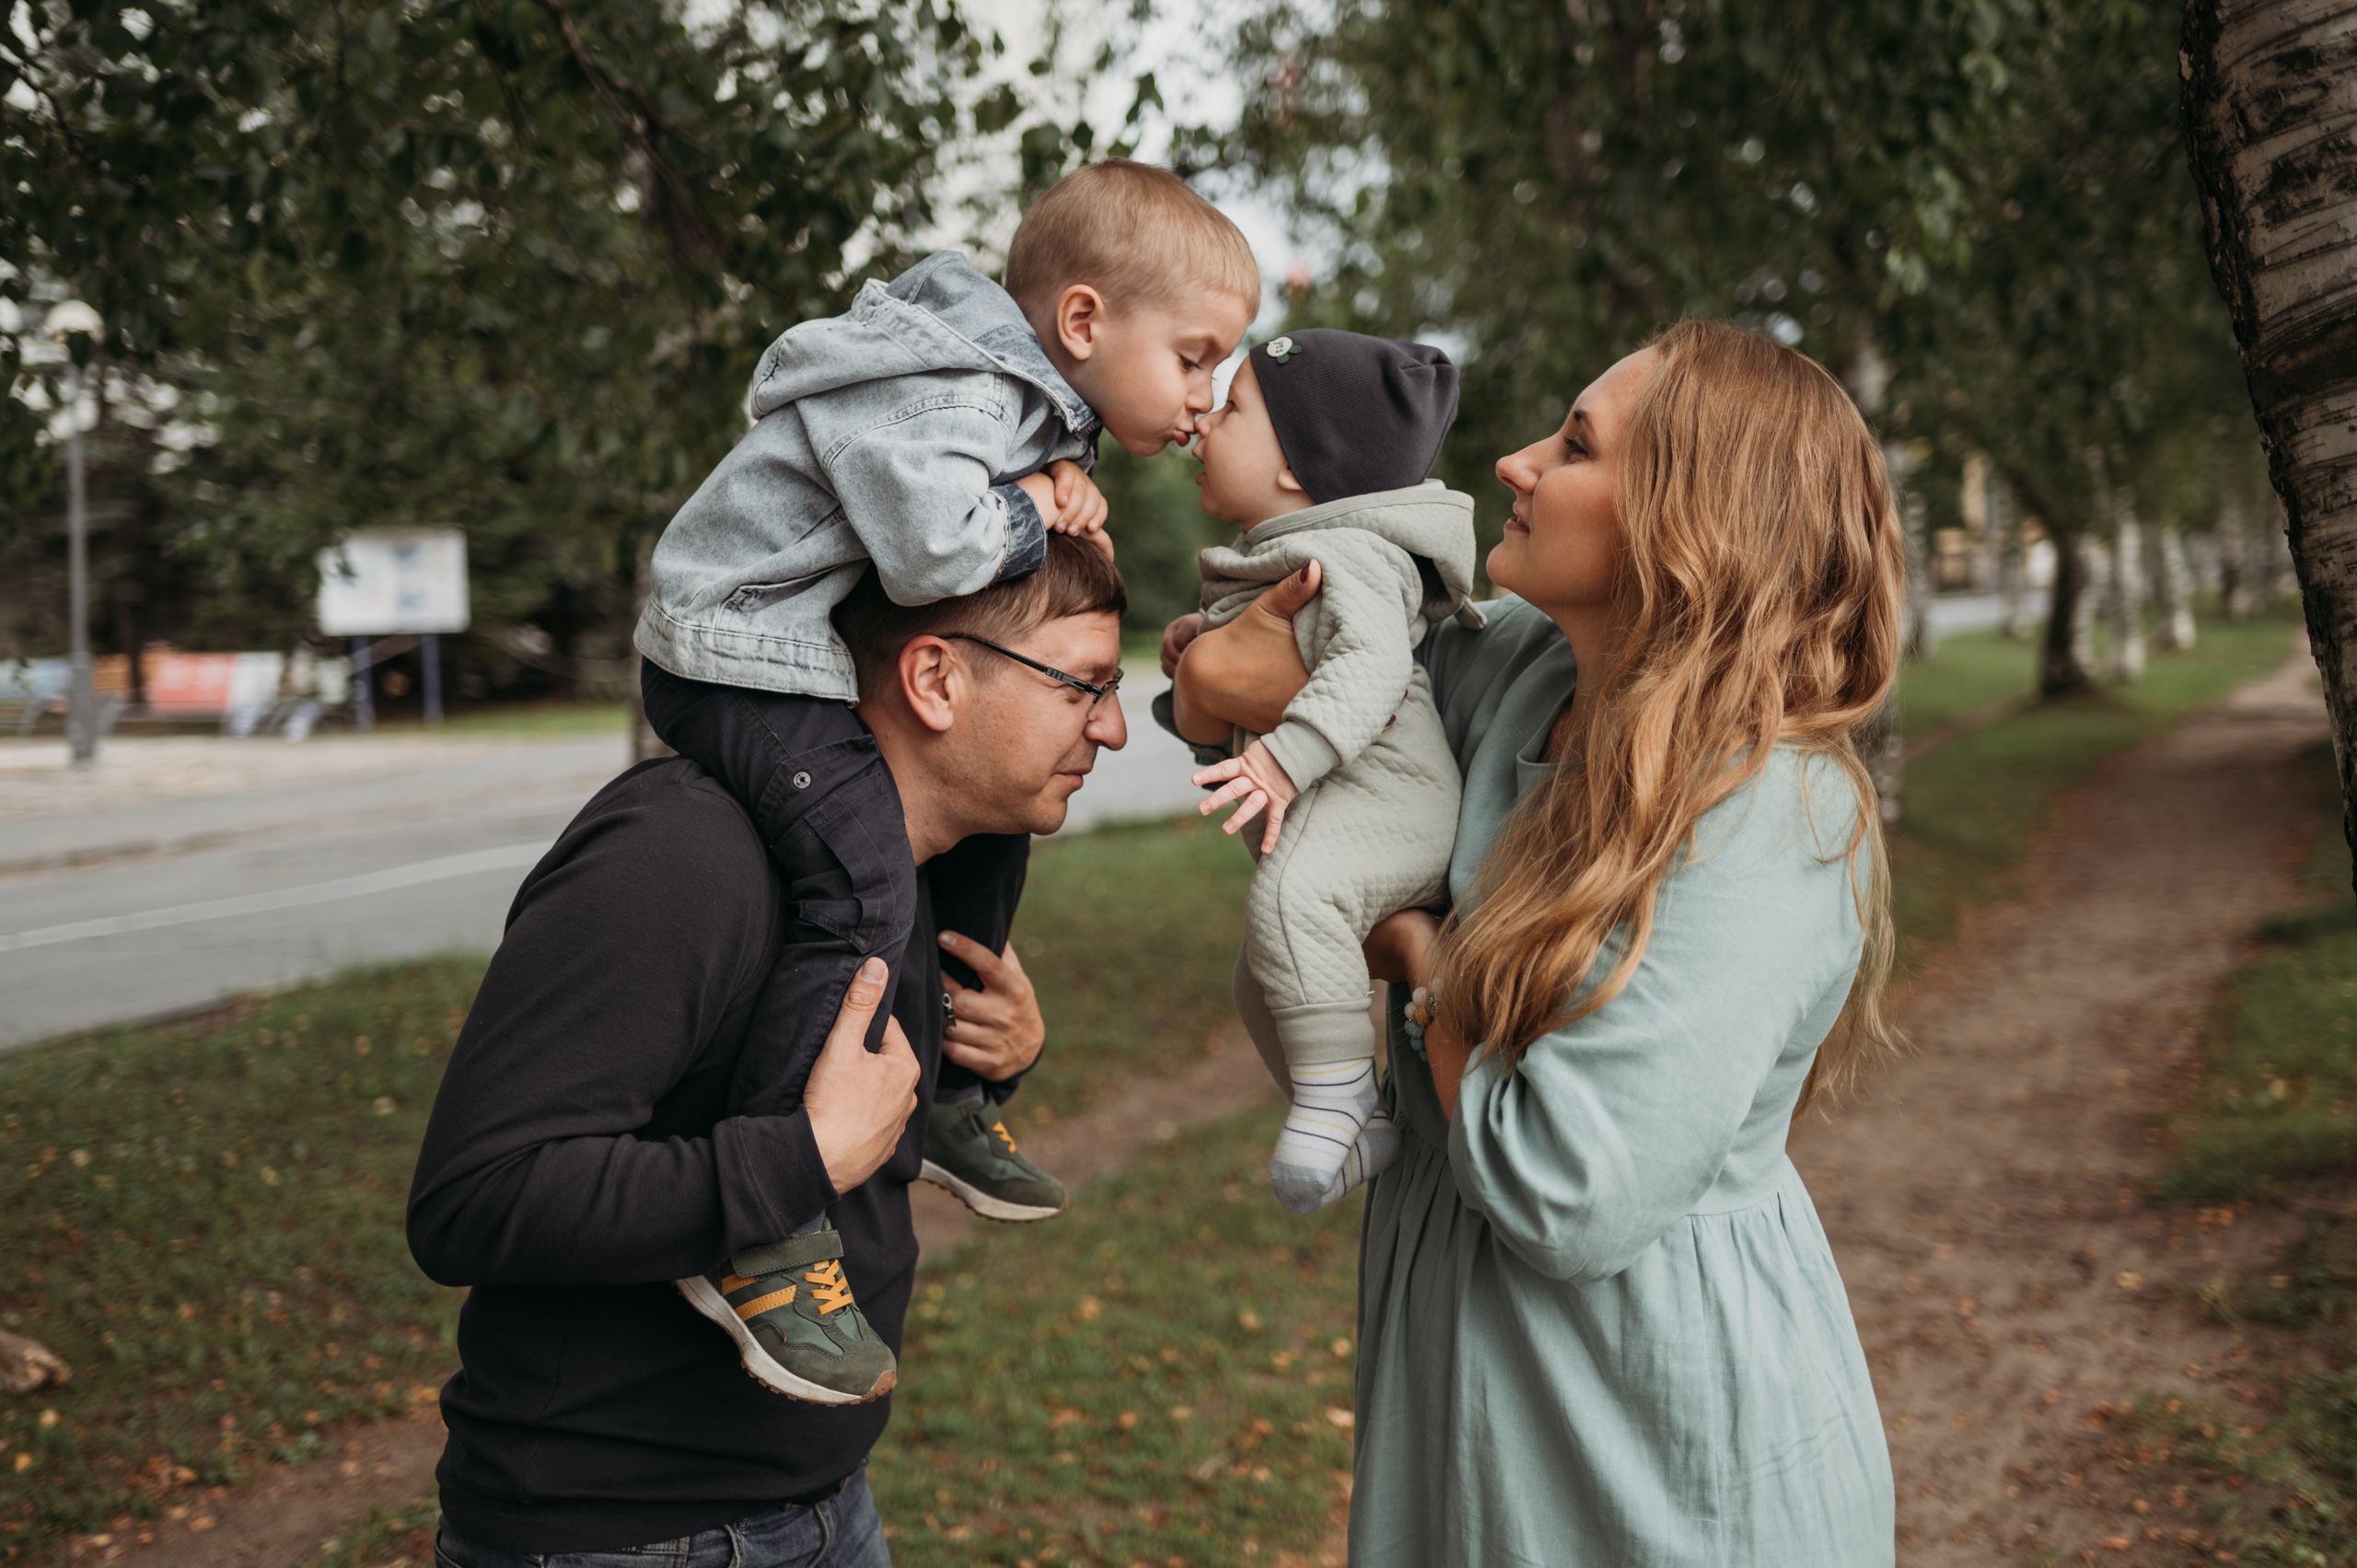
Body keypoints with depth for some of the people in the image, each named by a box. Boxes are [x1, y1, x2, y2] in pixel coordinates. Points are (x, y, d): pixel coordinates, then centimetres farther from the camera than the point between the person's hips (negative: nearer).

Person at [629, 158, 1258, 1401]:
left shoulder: (1027, 401, 11)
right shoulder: (950, 396, -21)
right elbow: (933, 550, -35)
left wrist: (1055, 499, -3)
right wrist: (1030, 513, -16)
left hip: (832, 663, 11)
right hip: (741, 660, -11)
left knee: (991, 827, 19)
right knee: (865, 891, -26)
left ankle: (950, 1102, 34)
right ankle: (753, 1236, -27)